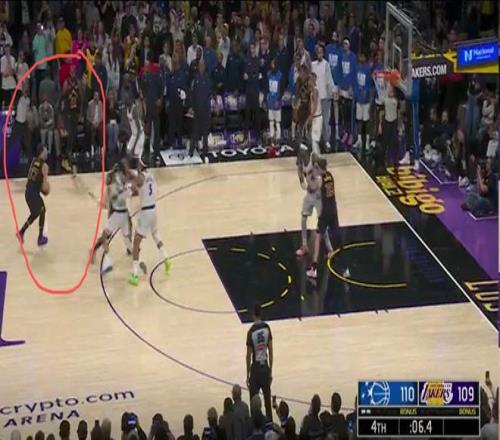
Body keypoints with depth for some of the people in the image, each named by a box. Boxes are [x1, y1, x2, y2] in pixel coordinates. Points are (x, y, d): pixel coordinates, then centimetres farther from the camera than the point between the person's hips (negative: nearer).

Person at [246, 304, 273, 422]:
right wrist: (271, 372, 10)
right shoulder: (267, 328, -3)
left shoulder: (251, 332, -14)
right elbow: (271, 351, 1)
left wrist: (248, 376, -1)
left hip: (256, 368, -4)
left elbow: (249, 355, -9)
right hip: (265, 367, 4)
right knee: (268, 400, 13)